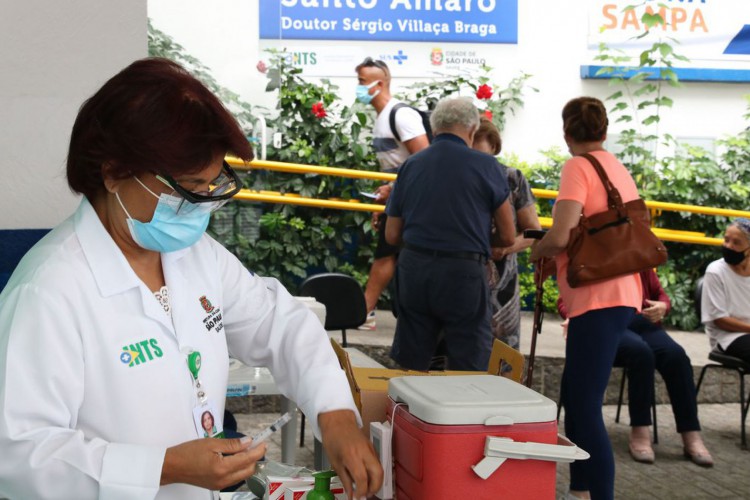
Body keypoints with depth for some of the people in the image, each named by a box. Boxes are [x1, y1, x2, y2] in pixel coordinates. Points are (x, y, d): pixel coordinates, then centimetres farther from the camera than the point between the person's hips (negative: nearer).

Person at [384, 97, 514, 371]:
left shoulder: (410, 165, 7)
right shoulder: (485, 165, -3)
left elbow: (392, 235, 10)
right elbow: (508, 238, 2)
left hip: (413, 269, 4)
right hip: (463, 274, -4)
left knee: (408, 367, 13)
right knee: (469, 371, 4)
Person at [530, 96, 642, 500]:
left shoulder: (578, 167, -9)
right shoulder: (620, 170, 16)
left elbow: (560, 236, -19)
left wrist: (536, 251, 2)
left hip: (597, 300, -9)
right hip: (620, 295, 9)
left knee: (585, 406, -9)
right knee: (575, 396, 18)